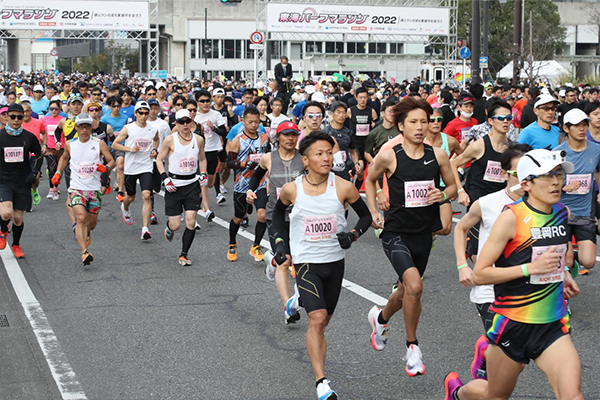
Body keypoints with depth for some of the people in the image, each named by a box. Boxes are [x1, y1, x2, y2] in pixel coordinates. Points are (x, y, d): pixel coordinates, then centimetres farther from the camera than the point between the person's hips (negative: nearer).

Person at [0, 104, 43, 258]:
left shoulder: (29, 137, 0)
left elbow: (39, 156, 13)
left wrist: (35, 172, -1)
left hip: (23, 182, 1)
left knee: (18, 217, 5)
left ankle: (16, 245, 28)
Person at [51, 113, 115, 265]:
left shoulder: (99, 143, -3)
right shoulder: (70, 144, 4)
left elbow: (112, 161, -1)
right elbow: (64, 158, 25)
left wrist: (106, 167, -23)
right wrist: (58, 173, 13)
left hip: (94, 189, 1)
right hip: (76, 188, -1)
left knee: (92, 222, 11)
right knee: (81, 218, -20)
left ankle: (86, 233, 49)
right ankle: (84, 252, -25)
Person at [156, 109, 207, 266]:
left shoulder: (199, 139, 3)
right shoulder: (170, 140, -6)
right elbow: (159, 160, 2)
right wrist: (165, 179, -9)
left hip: (192, 185, 2)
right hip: (174, 186, -2)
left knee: (191, 222, -8)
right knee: (176, 225, -2)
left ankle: (184, 255, 8)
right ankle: (169, 228, 37)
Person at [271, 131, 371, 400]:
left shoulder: (343, 187, -11)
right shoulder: (291, 190, -9)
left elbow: (366, 216, 4)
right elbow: (278, 212, 14)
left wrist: (354, 234, -15)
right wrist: (280, 242, 5)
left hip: (335, 261, 2)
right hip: (306, 262, -2)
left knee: (323, 321, 17)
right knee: (317, 320, -18)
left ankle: (302, 300, 52)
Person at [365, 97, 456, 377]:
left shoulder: (437, 155, -2)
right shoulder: (388, 156, -9)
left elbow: (452, 186, 11)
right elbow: (370, 180, 10)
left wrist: (443, 195, -11)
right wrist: (374, 213, 2)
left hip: (423, 234, 4)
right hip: (396, 233, -4)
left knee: (407, 291, 19)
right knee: (414, 286, -24)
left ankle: (381, 317, 53)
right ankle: (412, 346, -4)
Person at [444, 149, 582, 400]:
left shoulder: (562, 213, 4)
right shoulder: (511, 217, -15)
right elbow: (479, 274, -17)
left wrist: (562, 272, 12)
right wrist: (531, 268, -23)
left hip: (553, 326, 5)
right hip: (513, 325, -4)